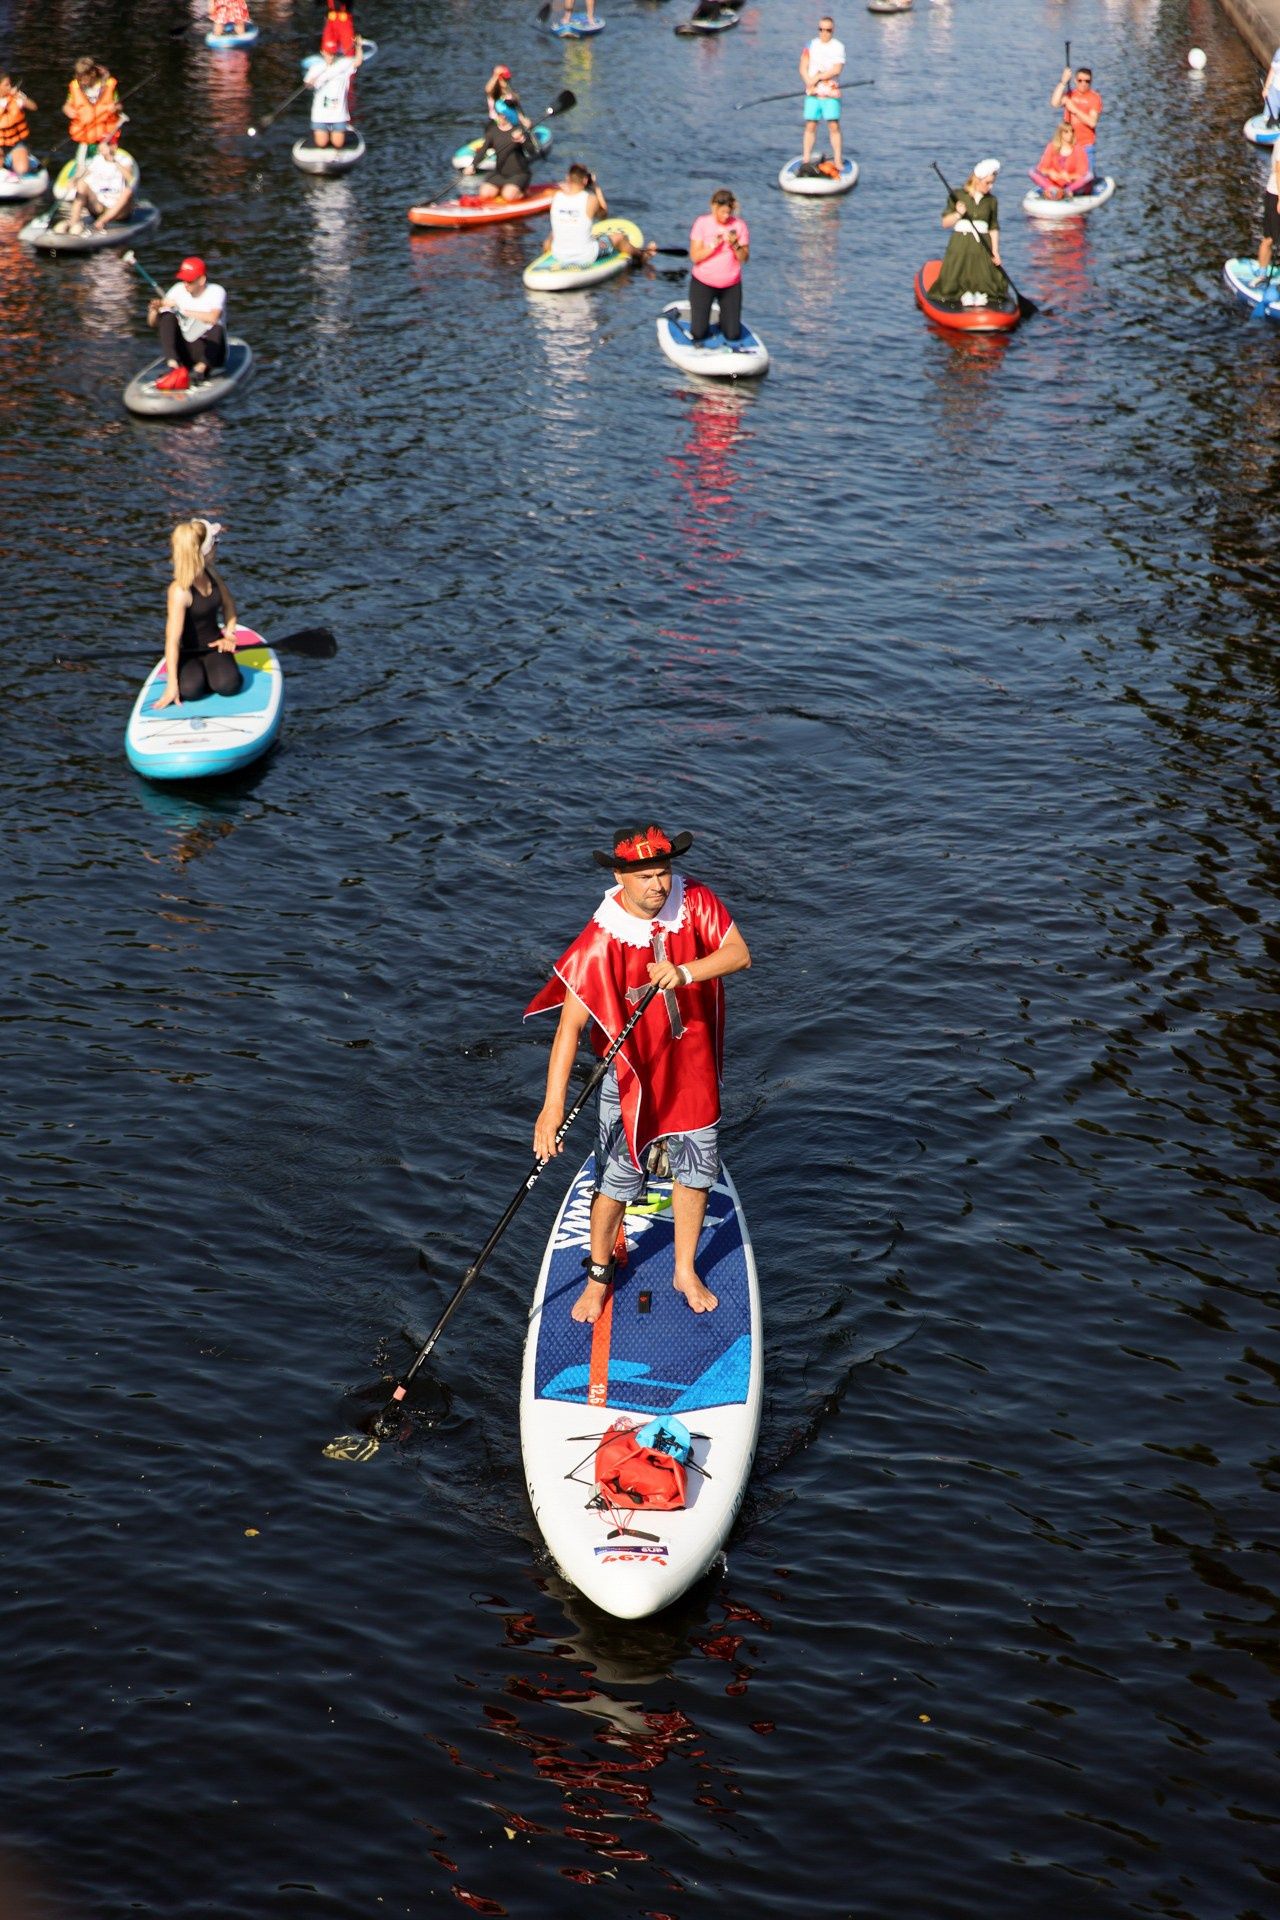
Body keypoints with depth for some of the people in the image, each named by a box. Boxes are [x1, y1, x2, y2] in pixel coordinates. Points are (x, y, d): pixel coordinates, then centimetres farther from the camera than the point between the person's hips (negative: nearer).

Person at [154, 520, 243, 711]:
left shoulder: (211, 573, -3)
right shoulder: (180, 591, -26)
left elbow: (228, 603, 17)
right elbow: (173, 639, -29)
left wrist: (229, 635, 1)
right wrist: (172, 684, -31)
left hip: (213, 646, 4)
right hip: (187, 652, -4)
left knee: (228, 684, -26)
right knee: (190, 689, -32)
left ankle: (209, 673, 6)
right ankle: (189, 673, 1)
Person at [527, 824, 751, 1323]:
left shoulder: (695, 900, -12)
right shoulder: (602, 940, -25)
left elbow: (739, 954, -17)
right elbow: (569, 1025, -28)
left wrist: (684, 973, -35)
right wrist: (553, 1104, -35)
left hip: (693, 1063, 4)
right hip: (632, 1069, -4)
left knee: (695, 1170, 13)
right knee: (617, 1179, 1)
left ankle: (686, 1272, 33)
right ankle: (598, 1276, 25)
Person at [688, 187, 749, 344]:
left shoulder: (739, 225, -3)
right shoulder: (702, 222, -8)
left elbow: (744, 259, -5)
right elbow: (695, 256, -12)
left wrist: (735, 245, -23)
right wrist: (714, 245, -24)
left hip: (731, 285, 2)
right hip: (703, 283, -2)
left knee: (733, 335, -2)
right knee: (698, 333, -6)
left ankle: (723, 316, 31)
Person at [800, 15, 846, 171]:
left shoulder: (838, 47, 0)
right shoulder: (811, 46, 9)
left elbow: (836, 70, -10)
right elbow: (803, 68, 5)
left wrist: (817, 77, -13)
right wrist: (809, 82, -12)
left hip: (831, 93, -3)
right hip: (813, 93, 3)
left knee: (834, 126, -7)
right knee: (810, 126, 2)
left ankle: (838, 161, -4)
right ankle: (806, 160, 7)